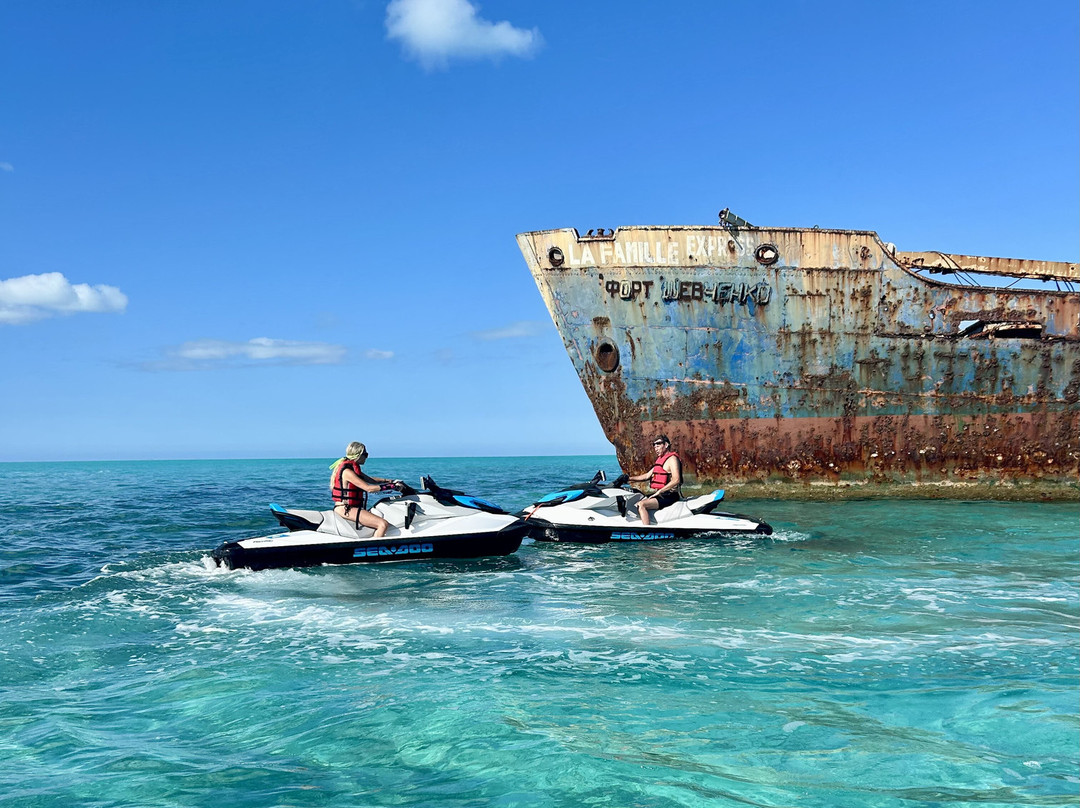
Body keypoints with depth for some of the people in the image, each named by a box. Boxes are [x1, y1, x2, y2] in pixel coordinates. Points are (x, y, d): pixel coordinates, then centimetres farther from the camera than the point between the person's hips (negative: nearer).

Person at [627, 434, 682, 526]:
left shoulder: (672, 458, -10)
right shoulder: (660, 459, 20)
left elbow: (676, 480, -22)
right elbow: (647, 476, 24)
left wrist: (659, 491, -23)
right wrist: (629, 479, 15)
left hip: (669, 496, -10)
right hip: (660, 495, 10)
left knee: (641, 505, -26)